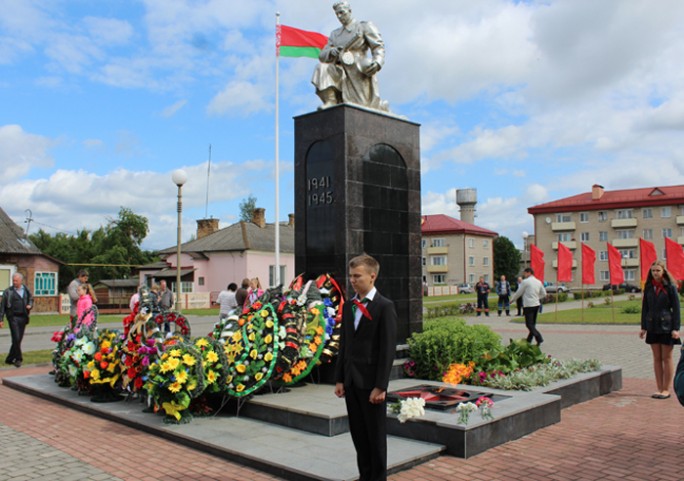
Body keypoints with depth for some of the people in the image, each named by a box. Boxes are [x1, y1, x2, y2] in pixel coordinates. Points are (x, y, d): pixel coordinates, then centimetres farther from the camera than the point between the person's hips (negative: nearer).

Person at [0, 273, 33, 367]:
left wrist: (30, 305, -1)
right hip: (13, 317, -4)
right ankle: (18, 359, 0)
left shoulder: (26, 290, 9)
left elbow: (31, 299, 22)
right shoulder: (8, 291, -2)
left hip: (23, 317, 4)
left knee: (19, 339, 8)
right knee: (16, 338, -10)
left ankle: (9, 359, 21)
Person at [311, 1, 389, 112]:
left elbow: (378, 46, -2)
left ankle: (383, 107, 25)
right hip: (342, 74, 4)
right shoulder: (335, 34, 19)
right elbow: (323, 56, 12)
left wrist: (377, 62, -23)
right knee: (322, 68, -24)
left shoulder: (365, 27, 7)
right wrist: (332, 52, -13)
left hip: (360, 73, -4)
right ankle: (330, 102, -25)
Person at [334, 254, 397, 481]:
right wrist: (339, 379, 8)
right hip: (351, 380, 6)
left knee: (376, 435, 6)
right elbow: (344, 345, 12)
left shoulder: (385, 306, -10)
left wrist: (380, 386, -15)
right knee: (358, 433, 14)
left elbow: (388, 349, -13)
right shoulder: (348, 306, 9)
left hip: (371, 381, -6)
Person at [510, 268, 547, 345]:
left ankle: (539, 338, -19)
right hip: (536, 304, 7)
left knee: (529, 324, -6)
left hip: (528, 305, -7)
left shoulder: (525, 281, -9)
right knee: (533, 323, 14)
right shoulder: (539, 282, 11)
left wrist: (512, 299, 11)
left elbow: (518, 293, -3)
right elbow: (544, 294, 15)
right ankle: (529, 340, 21)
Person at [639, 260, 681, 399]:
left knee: (667, 358, 4)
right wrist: (643, 327, 7)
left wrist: (676, 328, -12)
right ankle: (660, 389, 15)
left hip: (666, 326, -4)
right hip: (652, 326, 4)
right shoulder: (648, 287, 6)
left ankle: (666, 389, 11)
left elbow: (676, 308, -7)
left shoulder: (670, 287, -7)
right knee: (657, 359, 8)